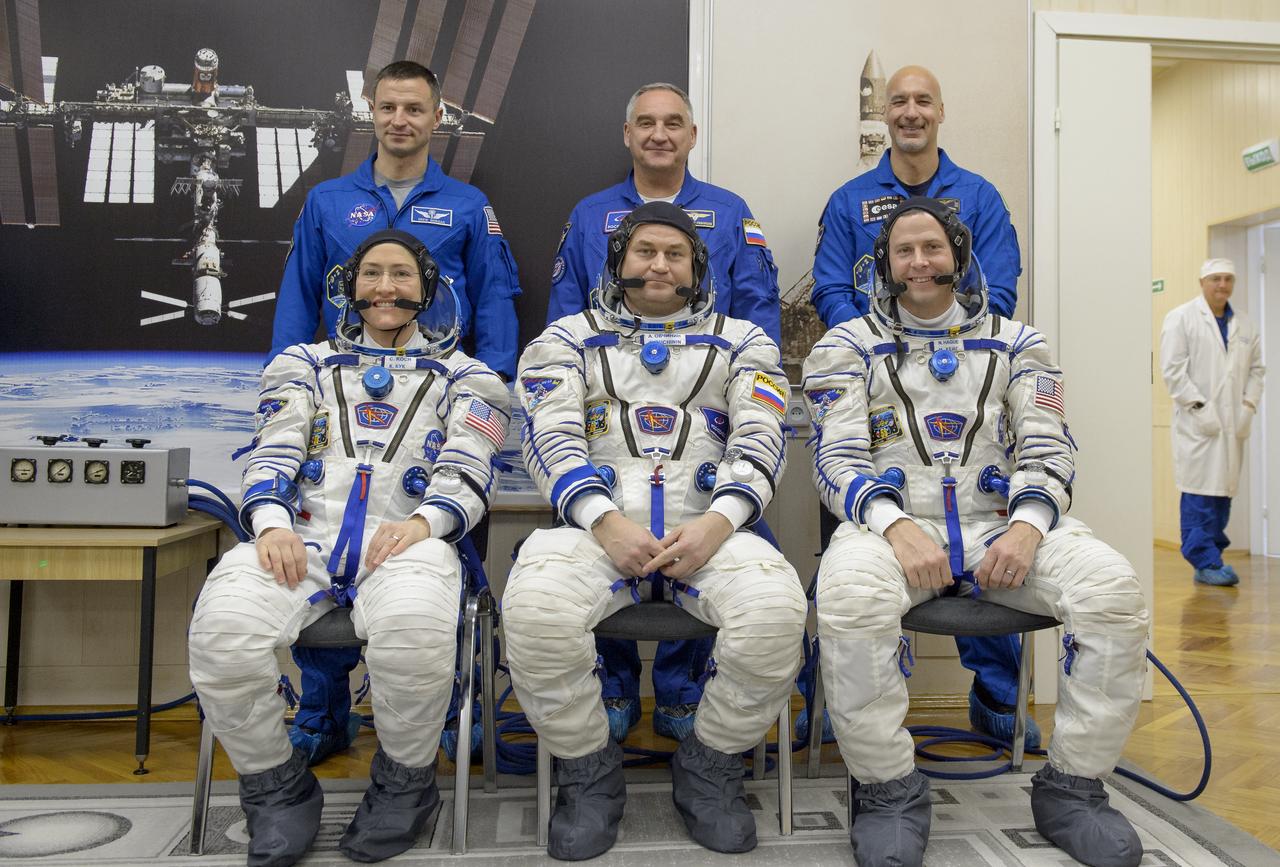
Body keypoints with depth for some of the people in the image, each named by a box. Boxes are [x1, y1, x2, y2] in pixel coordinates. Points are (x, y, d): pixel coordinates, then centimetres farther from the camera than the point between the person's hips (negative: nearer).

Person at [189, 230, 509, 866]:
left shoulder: (463, 376, 21)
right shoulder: (304, 364, 27)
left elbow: (467, 473, 7)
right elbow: (272, 454, 13)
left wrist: (423, 522, -16)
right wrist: (270, 522, -10)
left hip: (405, 538, -2)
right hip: (301, 536, 2)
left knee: (414, 630, -39)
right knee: (222, 630, -31)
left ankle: (404, 782, -8)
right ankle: (277, 788, -4)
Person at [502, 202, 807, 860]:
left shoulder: (741, 341, 20)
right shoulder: (568, 338, 19)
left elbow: (761, 437, 6)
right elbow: (552, 435, 4)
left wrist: (717, 522, -14)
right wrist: (604, 521, -15)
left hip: (707, 528, 1)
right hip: (599, 527, 0)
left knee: (775, 608, -32)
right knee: (533, 607, -34)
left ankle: (708, 770, -3)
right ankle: (588, 776, -5)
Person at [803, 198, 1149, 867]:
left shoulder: (1015, 344, 18)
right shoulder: (849, 348, 12)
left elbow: (1048, 450, 9)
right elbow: (837, 459, 0)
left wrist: (1026, 526, -14)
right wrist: (896, 525, -20)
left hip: (1000, 523, 3)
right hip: (892, 522, -2)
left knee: (1112, 587, -26)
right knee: (850, 594, -37)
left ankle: (1072, 788, -6)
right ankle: (889, 791, -15)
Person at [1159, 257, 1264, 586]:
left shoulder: (1245, 325, 15)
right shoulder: (1181, 318, -1)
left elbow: (1256, 368, 17)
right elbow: (1172, 369, -7)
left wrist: (1249, 405, 3)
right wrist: (1199, 407, -12)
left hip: (1233, 424, 5)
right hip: (1197, 424, -5)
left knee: (1224, 491, 7)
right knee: (1200, 495, -7)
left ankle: (1211, 559, 14)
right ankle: (1206, 562, -2)